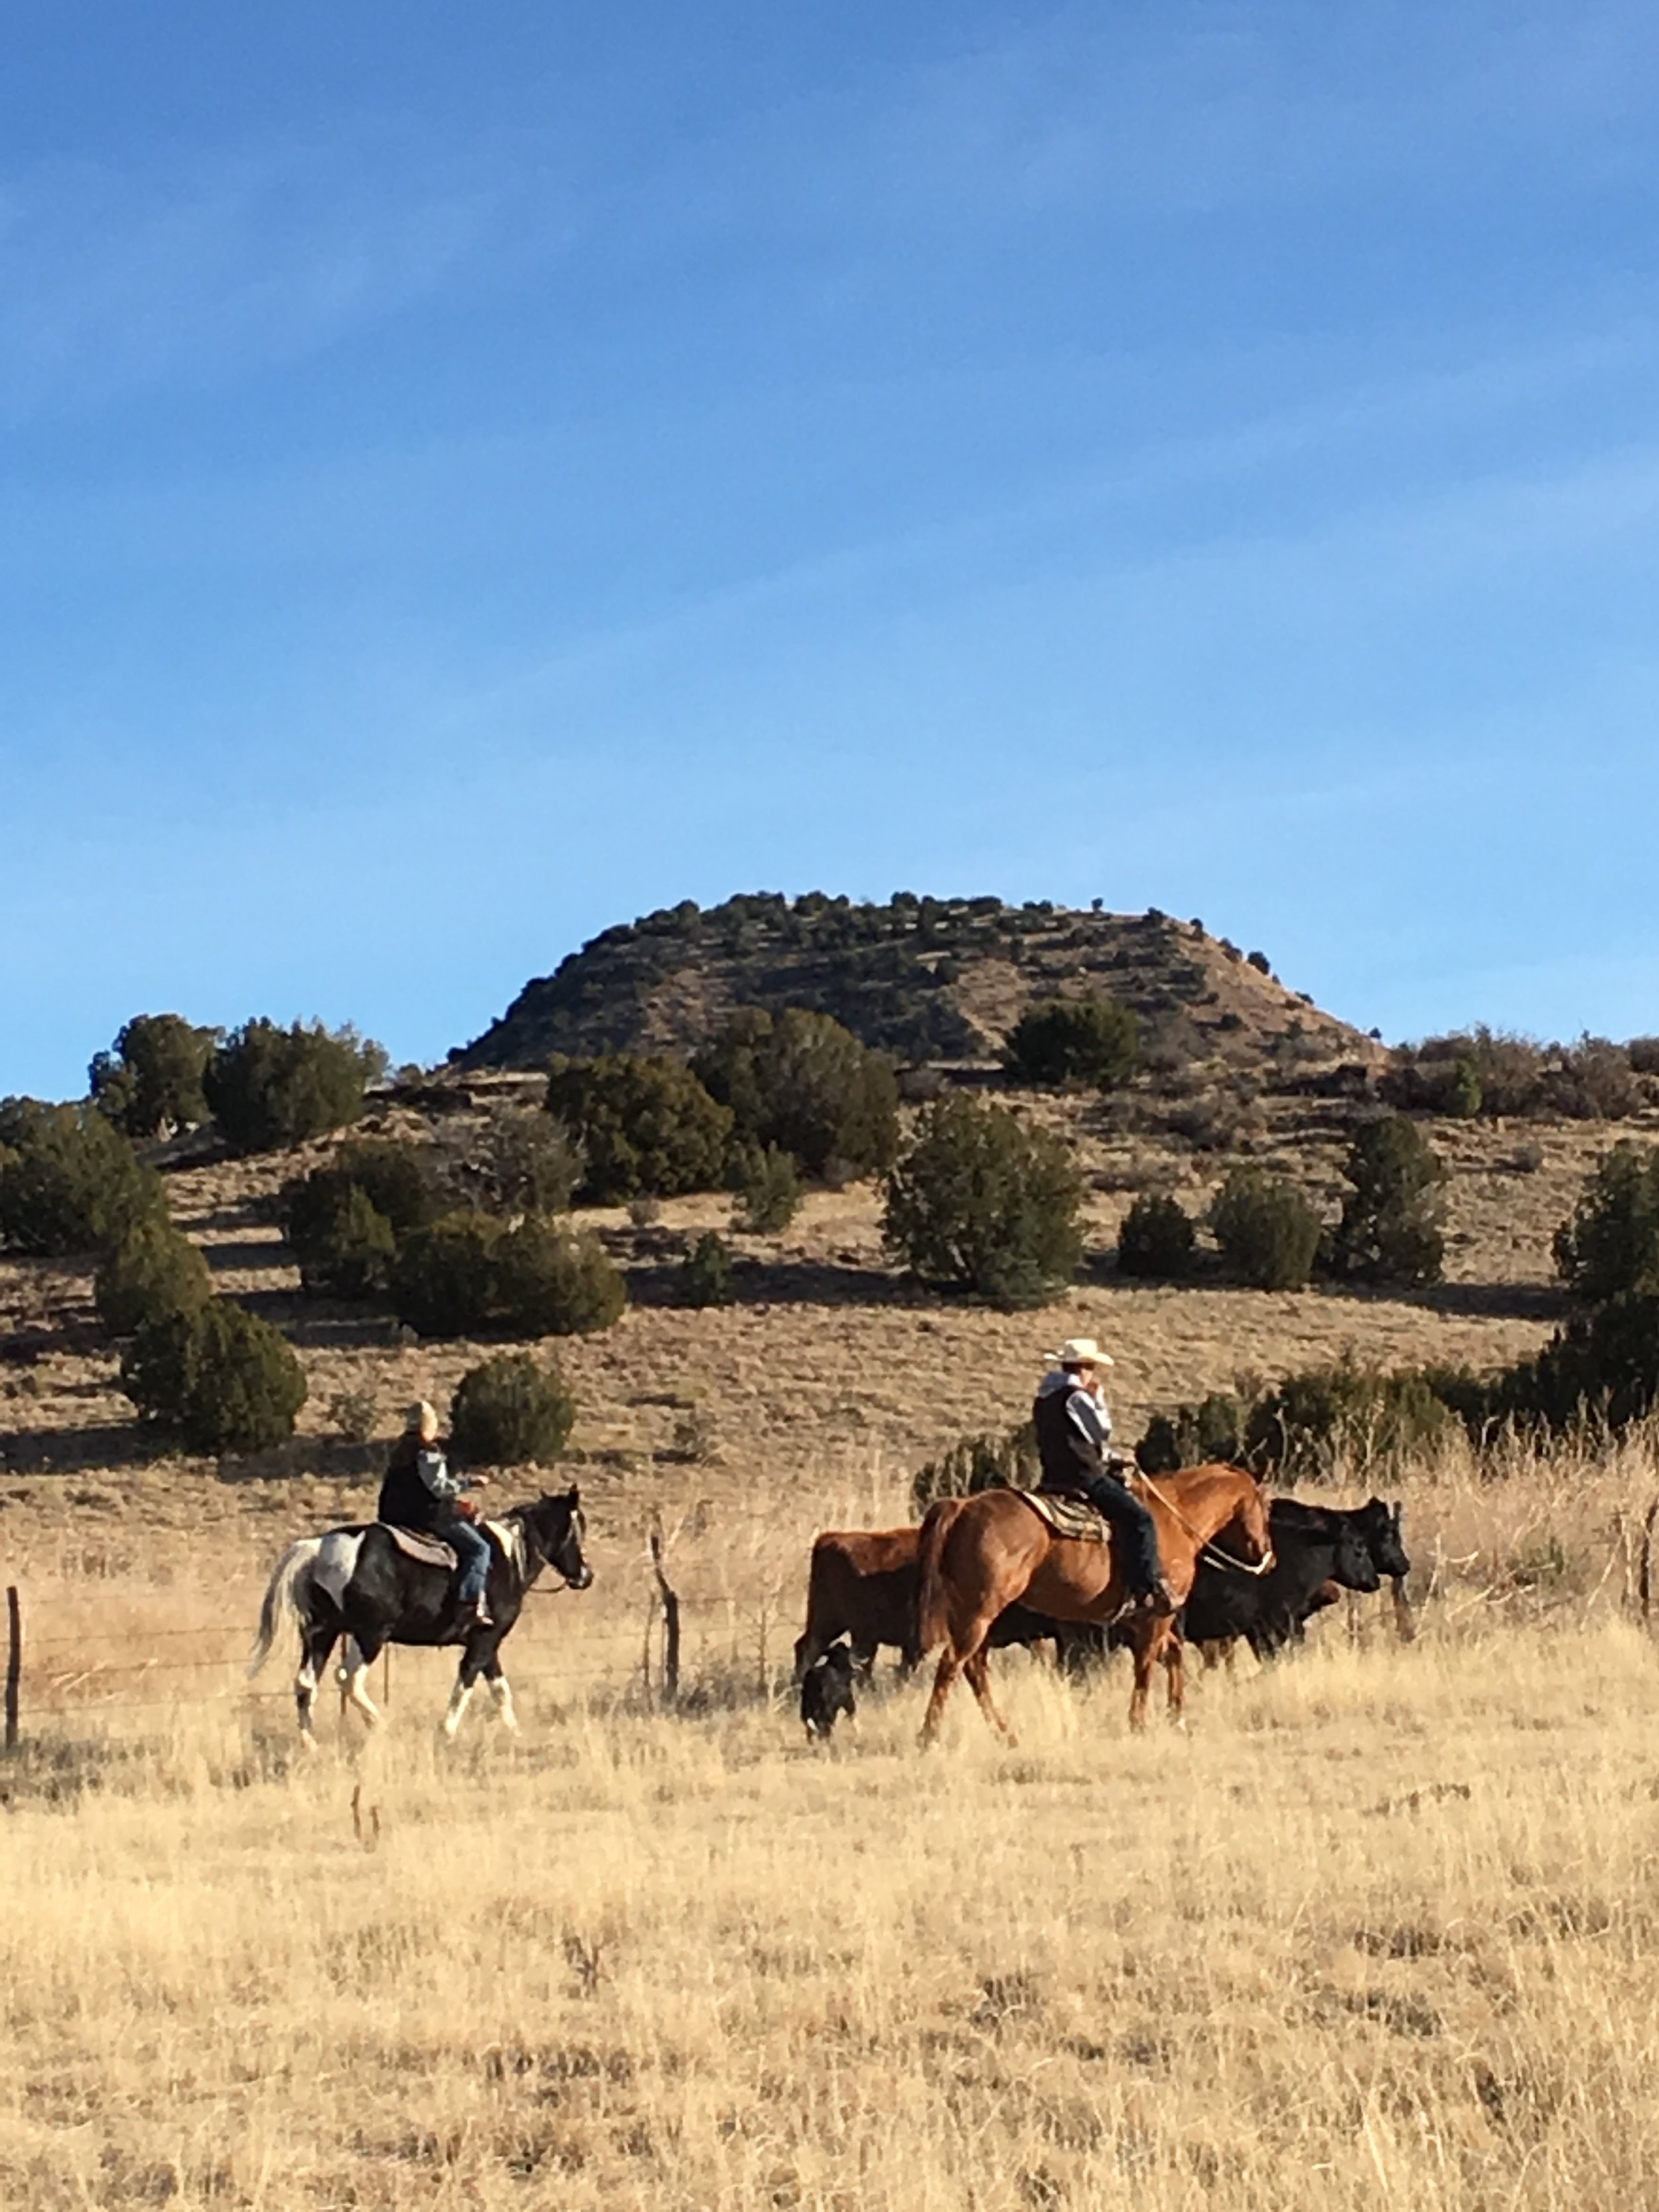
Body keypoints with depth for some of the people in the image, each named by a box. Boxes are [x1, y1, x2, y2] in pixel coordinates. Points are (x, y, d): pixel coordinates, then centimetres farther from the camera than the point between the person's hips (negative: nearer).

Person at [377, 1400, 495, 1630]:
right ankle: (470, 1605, -26)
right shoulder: (428, 1453, -14)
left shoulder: (399, 1453, 13)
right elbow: (439, 1487, -21)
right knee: (479, 1547, -10)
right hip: (430, 1514, -9)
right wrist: (469, 1484, -14)